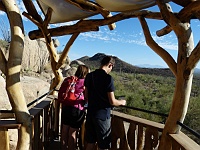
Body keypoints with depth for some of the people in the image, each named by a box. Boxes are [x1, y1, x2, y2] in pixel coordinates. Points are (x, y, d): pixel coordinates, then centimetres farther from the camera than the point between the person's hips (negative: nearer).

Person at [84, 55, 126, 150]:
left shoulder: (89, 76, 3)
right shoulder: (108, 78, -16)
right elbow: (112, 102, -15)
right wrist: (121, 102, 5)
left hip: (90, 113, 7)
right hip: (102, 115, -6)